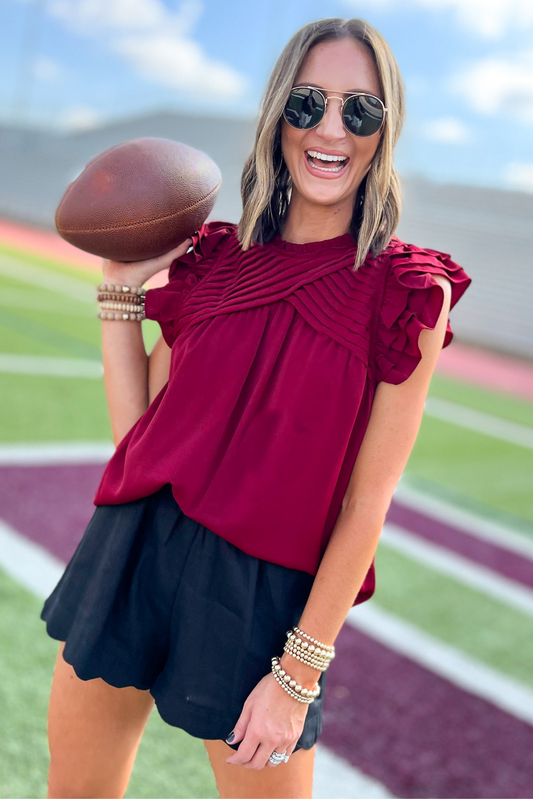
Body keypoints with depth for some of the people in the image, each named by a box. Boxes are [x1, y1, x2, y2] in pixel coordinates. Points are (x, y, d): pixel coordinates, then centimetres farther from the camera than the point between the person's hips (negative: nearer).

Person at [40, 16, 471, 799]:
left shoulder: (409, 293, -7)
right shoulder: (214, 258, 4)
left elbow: (365, 506, -9)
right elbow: (134, 427, 2)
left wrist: (299, 675, -9)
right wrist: (121, 286, -2)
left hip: (263, 591, -4)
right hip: (133, 550, 4)